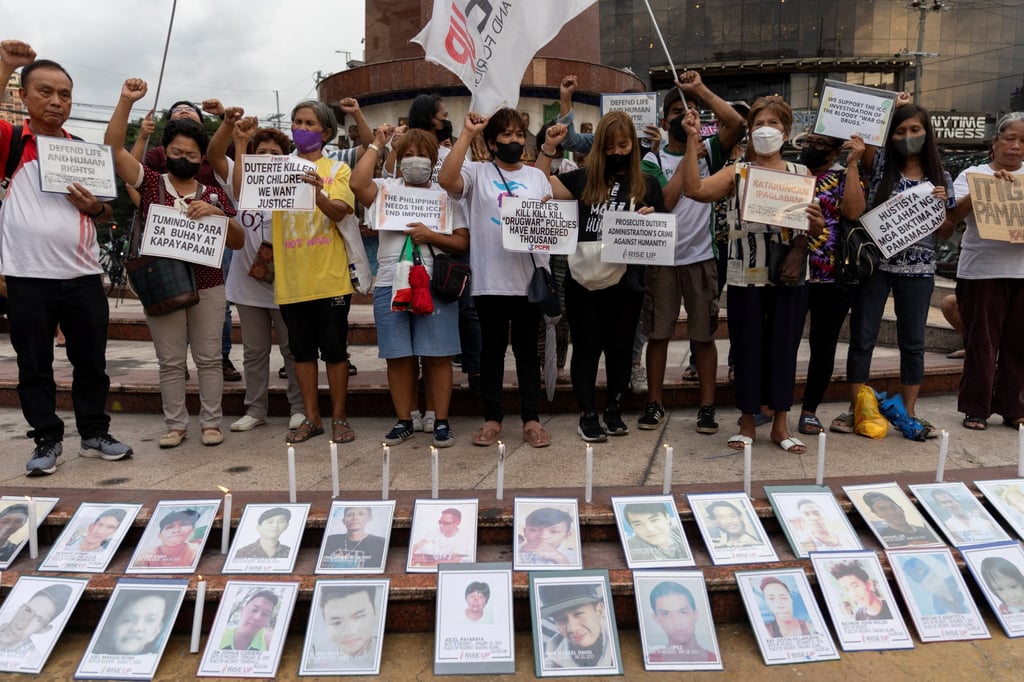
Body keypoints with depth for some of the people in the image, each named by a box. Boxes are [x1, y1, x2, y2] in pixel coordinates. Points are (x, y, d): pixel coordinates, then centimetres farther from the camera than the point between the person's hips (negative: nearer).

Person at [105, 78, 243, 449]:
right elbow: (113, 147, -7)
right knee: (170, 360, 6)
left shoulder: (214, 194, 8)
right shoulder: (151, 183, 5)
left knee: (208, 357, 5)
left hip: (207, 285, 1)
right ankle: (175, 424, 17)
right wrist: (126, 101, -15)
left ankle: (211, 422, 14)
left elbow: (238, 242, 5)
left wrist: (217, 213, -12)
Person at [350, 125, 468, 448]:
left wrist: (430, 235, -13)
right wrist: (375, 145, 0)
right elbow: (357, 184, -11)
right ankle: (404, 420, 17)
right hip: (391, 286, 1)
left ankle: (441, 421, 10)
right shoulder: (386, 189, 11)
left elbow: (462, 242, 3)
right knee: (398, 357, 5)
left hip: (435, 286, -1)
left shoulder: (446, 195, 10)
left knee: (436, 356, 0)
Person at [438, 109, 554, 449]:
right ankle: (492, 418, 18)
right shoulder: (477, 172, 4)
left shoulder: (537, 176, 15)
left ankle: (531, 419, 15)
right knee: (492, 349, 7)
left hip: (529, 277, 2)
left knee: (527, 349, 8)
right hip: (490, 279, -2)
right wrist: (468, 133, -12)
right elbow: (446, 179, -17)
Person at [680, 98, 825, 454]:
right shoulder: (737, 173, 3)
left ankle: (780, 425, 22)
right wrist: (692, 141, -17)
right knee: (747, 348, 5)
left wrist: (817, 225, -14)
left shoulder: (801, 174, 8)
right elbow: (694, 189, -15)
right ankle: (747, 422, 21)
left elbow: (812, 232, 9)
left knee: (784, 348, 8)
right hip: (746, 277, -1)